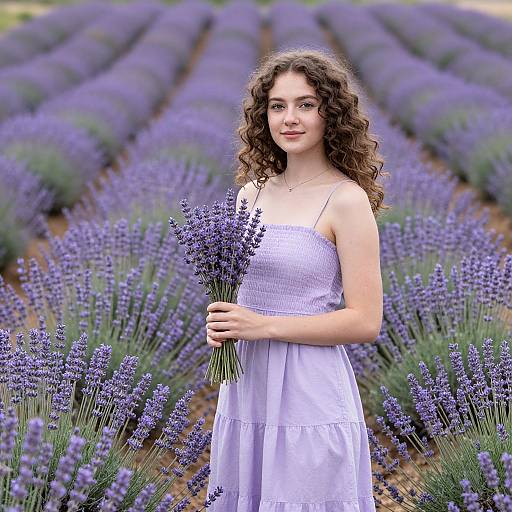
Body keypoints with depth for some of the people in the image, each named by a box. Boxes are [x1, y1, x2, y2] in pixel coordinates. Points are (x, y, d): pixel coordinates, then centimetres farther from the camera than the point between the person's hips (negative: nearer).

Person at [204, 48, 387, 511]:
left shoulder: (347, 200, -9)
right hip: (244, 389, 6)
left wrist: (264, 325, -17)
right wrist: (222, 322, -2)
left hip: (310, 397, -6)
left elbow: (366, 322, -12)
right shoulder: (251, 194, 9)